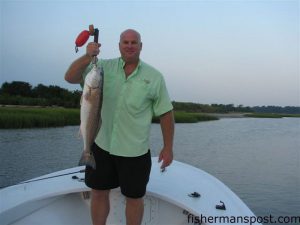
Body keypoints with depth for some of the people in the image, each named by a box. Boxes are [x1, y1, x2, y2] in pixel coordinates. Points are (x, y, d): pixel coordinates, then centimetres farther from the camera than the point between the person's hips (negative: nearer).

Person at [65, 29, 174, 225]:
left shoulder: (154, 77, -3)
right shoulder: (104, 67, 0)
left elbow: (166, 113, 0)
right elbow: (70, 77, -7)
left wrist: (168, 147, -3)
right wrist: (88, 56, -22)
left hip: (135, 151, -1)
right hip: (102, 145, 2)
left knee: (134, 198, 12)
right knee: (99, 193, 16)